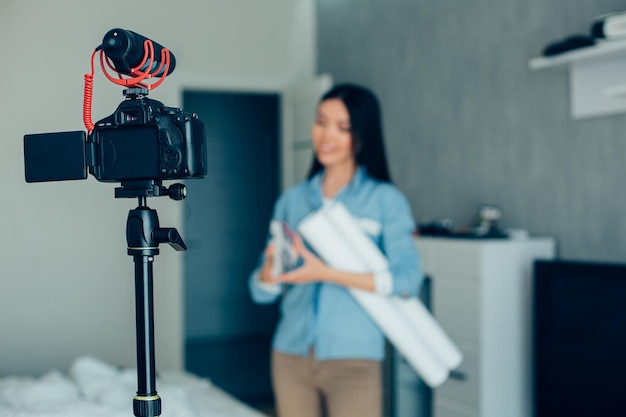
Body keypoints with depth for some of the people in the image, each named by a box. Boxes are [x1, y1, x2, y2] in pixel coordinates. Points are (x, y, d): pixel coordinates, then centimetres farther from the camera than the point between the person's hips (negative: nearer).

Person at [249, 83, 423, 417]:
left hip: (353, 360, -3)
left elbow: (407, 280, -14)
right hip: (291, 356, 4)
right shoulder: (292, 200, 8)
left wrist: (327, 273, -19)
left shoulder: (385, 199, -2)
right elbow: (262, 291, 6)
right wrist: (271, 266, -16)